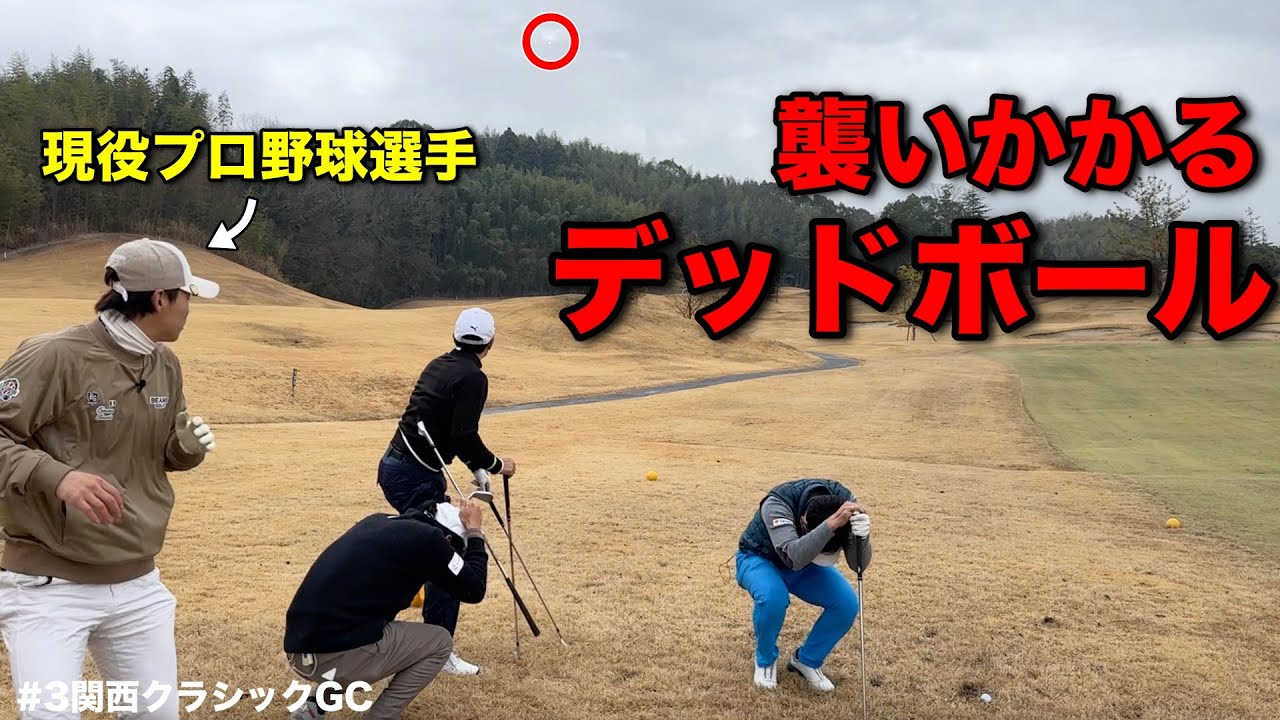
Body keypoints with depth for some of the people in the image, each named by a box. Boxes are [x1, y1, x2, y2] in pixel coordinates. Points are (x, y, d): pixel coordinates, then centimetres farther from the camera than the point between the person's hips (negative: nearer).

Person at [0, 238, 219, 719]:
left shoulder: (166, 365, 5)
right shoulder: (55, 355, -17)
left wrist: (190, 445, -6)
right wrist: (55, 476, -32)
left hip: (138, 584, 7)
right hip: (48, 586, -6)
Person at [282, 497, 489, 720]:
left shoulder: (379, 522, 19)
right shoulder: (426, 537, -3)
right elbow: (474, 590, 6)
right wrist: (474, 531, 15)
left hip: (298, 649, 8)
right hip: (337, 654, -8)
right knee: (439, 643, 12)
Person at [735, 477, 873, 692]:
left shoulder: (844, 500, -28)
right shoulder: (777, 503, -40)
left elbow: (858, 564, -28)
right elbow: (794, 558, -54)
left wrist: (862, 536, -49)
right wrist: (831, 523, -64)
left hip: (805, 562, 4)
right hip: (760, 558, -4)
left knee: (847, 603, -20)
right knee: (773, 597, -36)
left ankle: (807, 660, 5)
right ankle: (765, 660, -5)